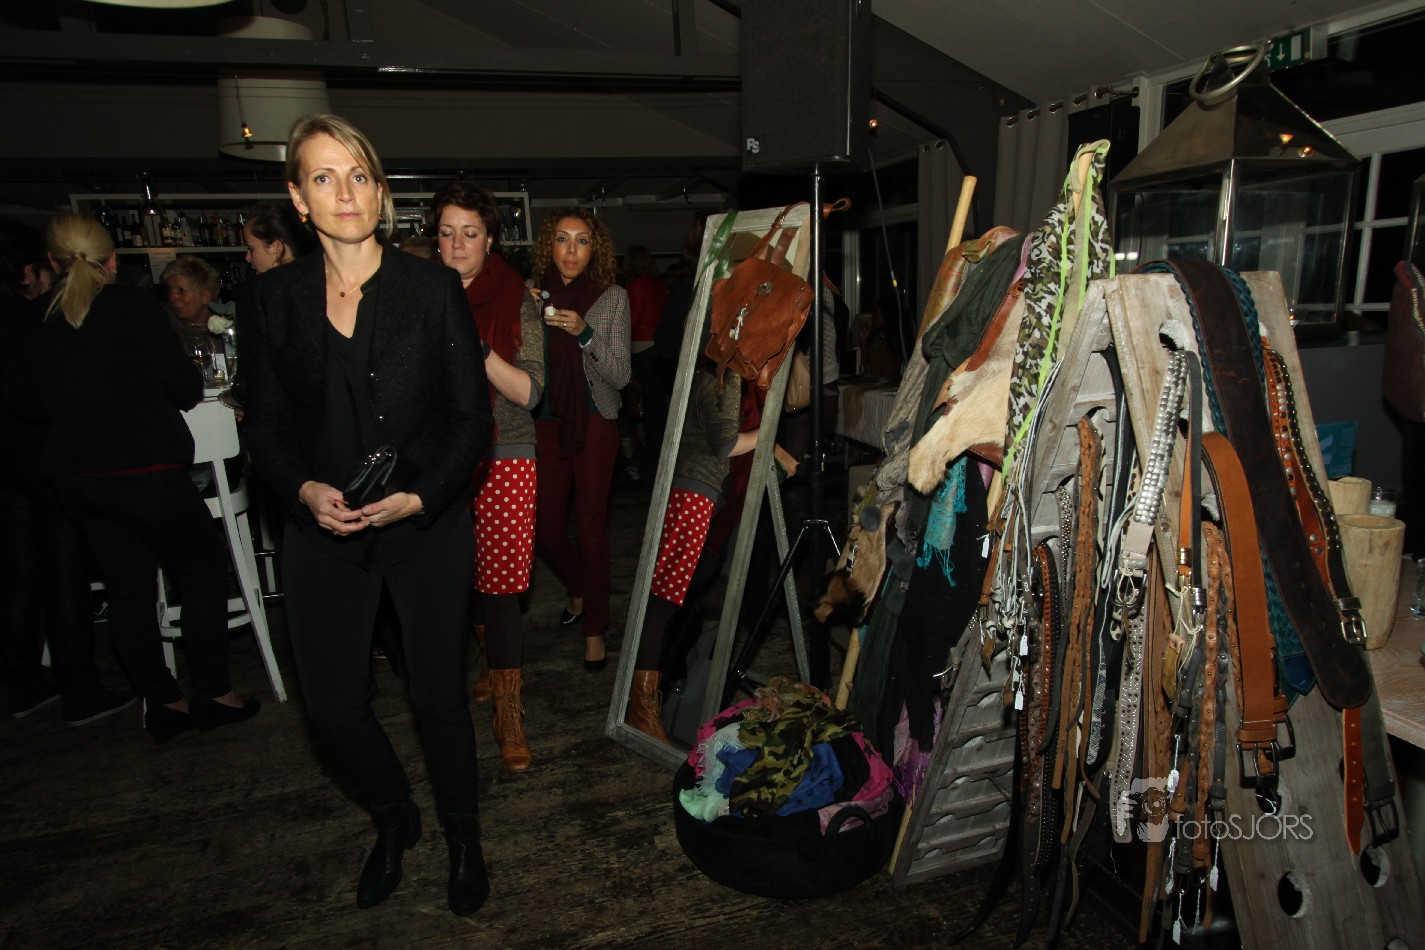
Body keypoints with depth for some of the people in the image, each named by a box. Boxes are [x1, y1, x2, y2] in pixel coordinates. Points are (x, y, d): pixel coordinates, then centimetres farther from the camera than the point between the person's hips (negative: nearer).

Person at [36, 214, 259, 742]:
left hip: (75, 474, 6)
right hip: (142, 466, -6)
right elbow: (185, 386, -9)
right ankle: (212, 694, 12)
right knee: (204, 570, 8)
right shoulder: (130, 306, -10)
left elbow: (50, 399, 14)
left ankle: (161, 704, 21)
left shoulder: (44, 318, 6)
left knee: (127, 586, 13)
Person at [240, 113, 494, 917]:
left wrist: (419, 497, -17)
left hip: (430, 526, -2)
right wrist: (305, 489, -12)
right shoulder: (278, 298, 4)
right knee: (332, 701, 7)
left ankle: (464, 837, 34)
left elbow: (473, 417, -4)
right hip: (324, 529, 3)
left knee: (439, 695, 6)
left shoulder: (434, 287, -4)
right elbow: (266, 425, 7)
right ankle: (394, 819, 38)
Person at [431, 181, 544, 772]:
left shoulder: (515, 298, -1)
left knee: (499, 582, -6)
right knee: (464, 578, 10)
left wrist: (476, 347, -20)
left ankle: (508, 713, 2)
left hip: (504, 459, -3)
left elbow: (529, 392, -8)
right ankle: (496, 668, 34)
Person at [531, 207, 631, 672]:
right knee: (545, 530, 6)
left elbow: (620, 375, -7)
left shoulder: (613, 297, -2)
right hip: (545, 424, 3)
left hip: (594, 424, -2)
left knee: (590, 527, -1)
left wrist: (584, 333, -21)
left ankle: (595, 629, 15)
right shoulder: (532, 294, 3)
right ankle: (577, 590, 38)